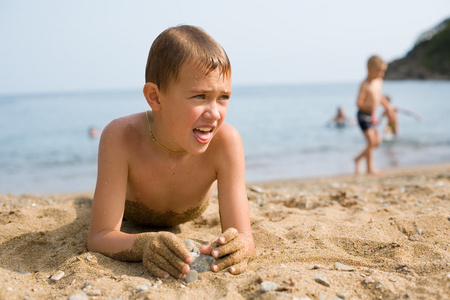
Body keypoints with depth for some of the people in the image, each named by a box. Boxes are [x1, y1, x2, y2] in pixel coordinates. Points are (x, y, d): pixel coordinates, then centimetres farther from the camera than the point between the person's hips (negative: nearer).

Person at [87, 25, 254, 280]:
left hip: (188, 214, 1)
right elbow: (99, 237, -46)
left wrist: (240, 245, -68)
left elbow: (244, 237, -43)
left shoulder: (226, 141, -44)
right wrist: (146, 244, -67)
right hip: (132, 209, -1)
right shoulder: (121, 137, -46)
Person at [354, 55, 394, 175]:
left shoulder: (379, 81, 7)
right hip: (364, 116, -9)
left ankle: (358, 159, 25)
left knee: (377, 142, 10)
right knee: (371, 141, -10)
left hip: (372, 116, 9)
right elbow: (359, 103, -21)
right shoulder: (365, 85, -18)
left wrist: (386, 105, 22)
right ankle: (370, 168, 0)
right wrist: (368, 106, -37)